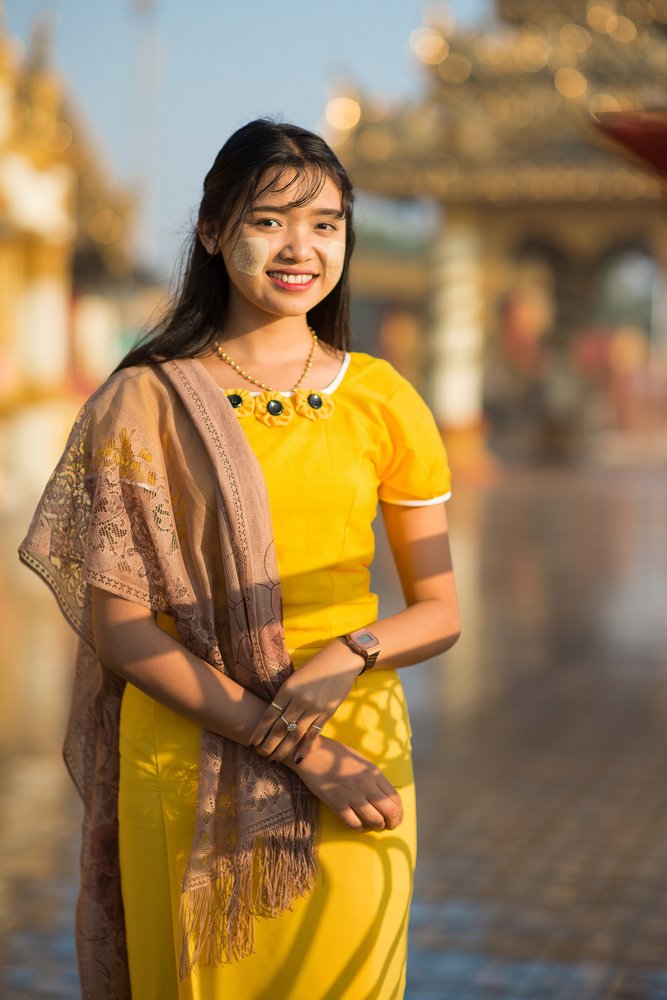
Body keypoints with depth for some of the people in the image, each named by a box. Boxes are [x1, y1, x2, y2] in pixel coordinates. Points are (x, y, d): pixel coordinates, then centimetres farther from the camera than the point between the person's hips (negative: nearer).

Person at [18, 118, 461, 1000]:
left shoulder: (383, 400, 4)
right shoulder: (145, 402, -2)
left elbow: (440, 611, 8)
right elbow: (117, 624, -7)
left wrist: (354, 652, -14)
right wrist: (296, 746, -14)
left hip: (358, 761, 2)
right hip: (187, 770, -1)